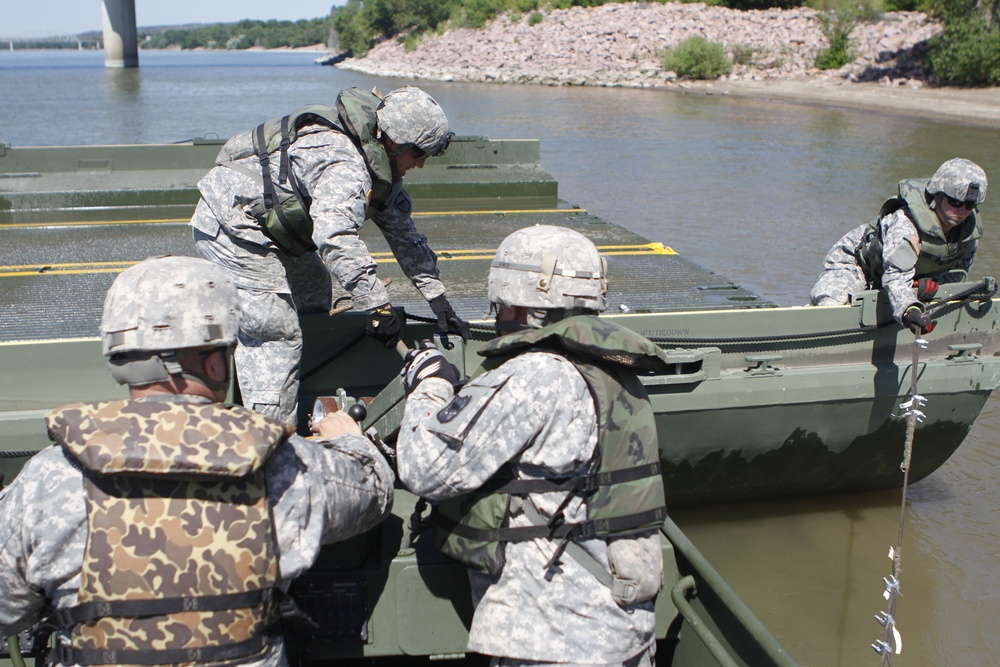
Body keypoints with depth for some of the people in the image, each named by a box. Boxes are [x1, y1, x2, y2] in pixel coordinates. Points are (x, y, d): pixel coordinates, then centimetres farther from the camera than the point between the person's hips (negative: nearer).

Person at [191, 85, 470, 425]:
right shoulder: (345, 166, -28)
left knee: (313, 293, 19)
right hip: (229, 227, -11)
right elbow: (336, 237, -42)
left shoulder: (382, 164, 5)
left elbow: (403, 232, 10)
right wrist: (377, 306, -40)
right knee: (277, 334, -15)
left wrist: (438, 298, 6)